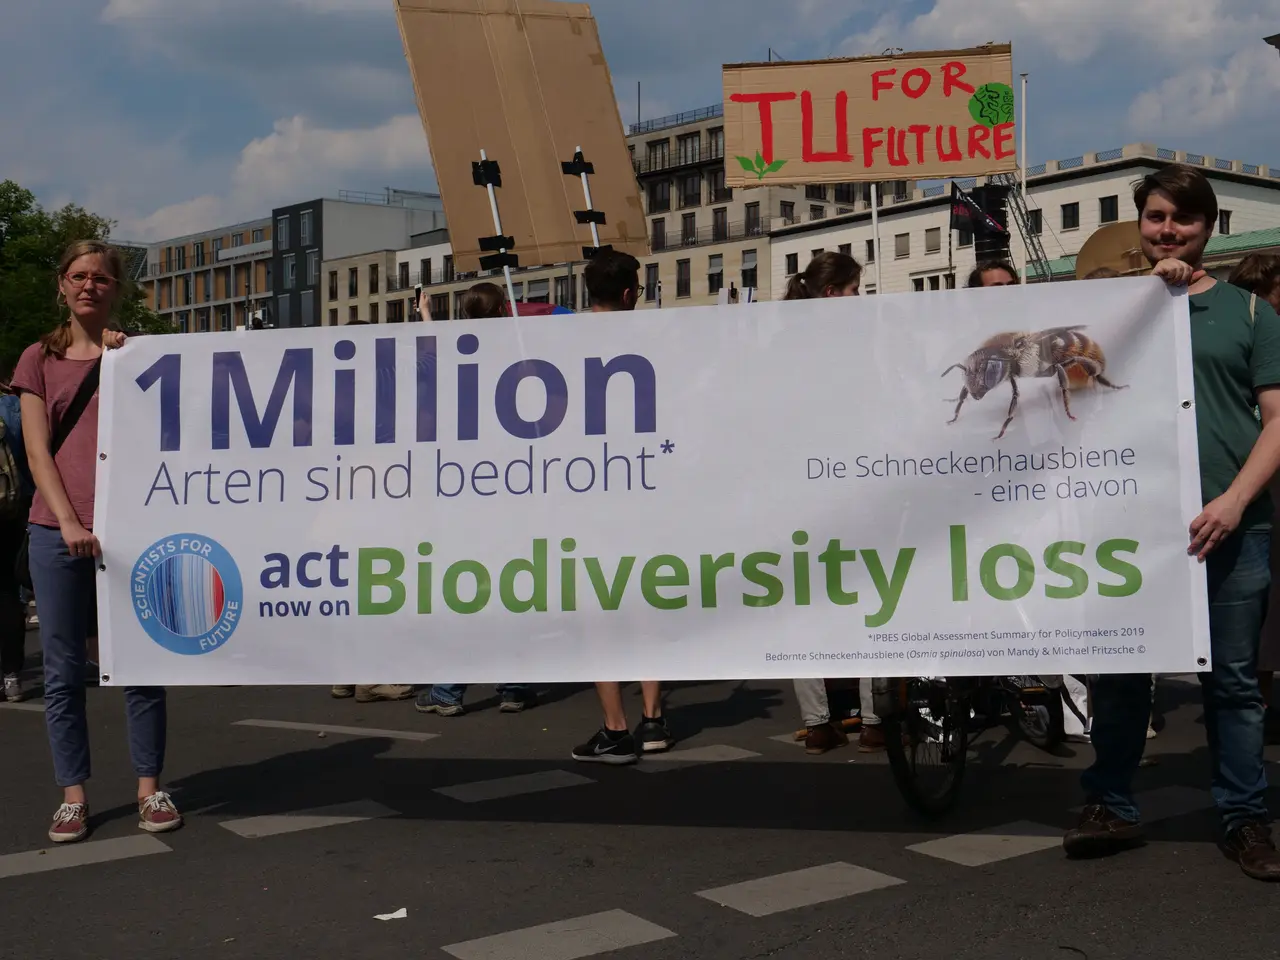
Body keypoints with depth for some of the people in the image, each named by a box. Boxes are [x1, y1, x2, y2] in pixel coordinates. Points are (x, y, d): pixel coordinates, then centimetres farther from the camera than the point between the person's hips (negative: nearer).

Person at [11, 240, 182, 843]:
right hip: (56, 529, 1)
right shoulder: (40, 358, 11)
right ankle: (73, 795, 12)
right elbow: (38, 451, 3)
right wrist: (68, 521, -10)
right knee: (63, 670, 3)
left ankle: (149, 788, 12)